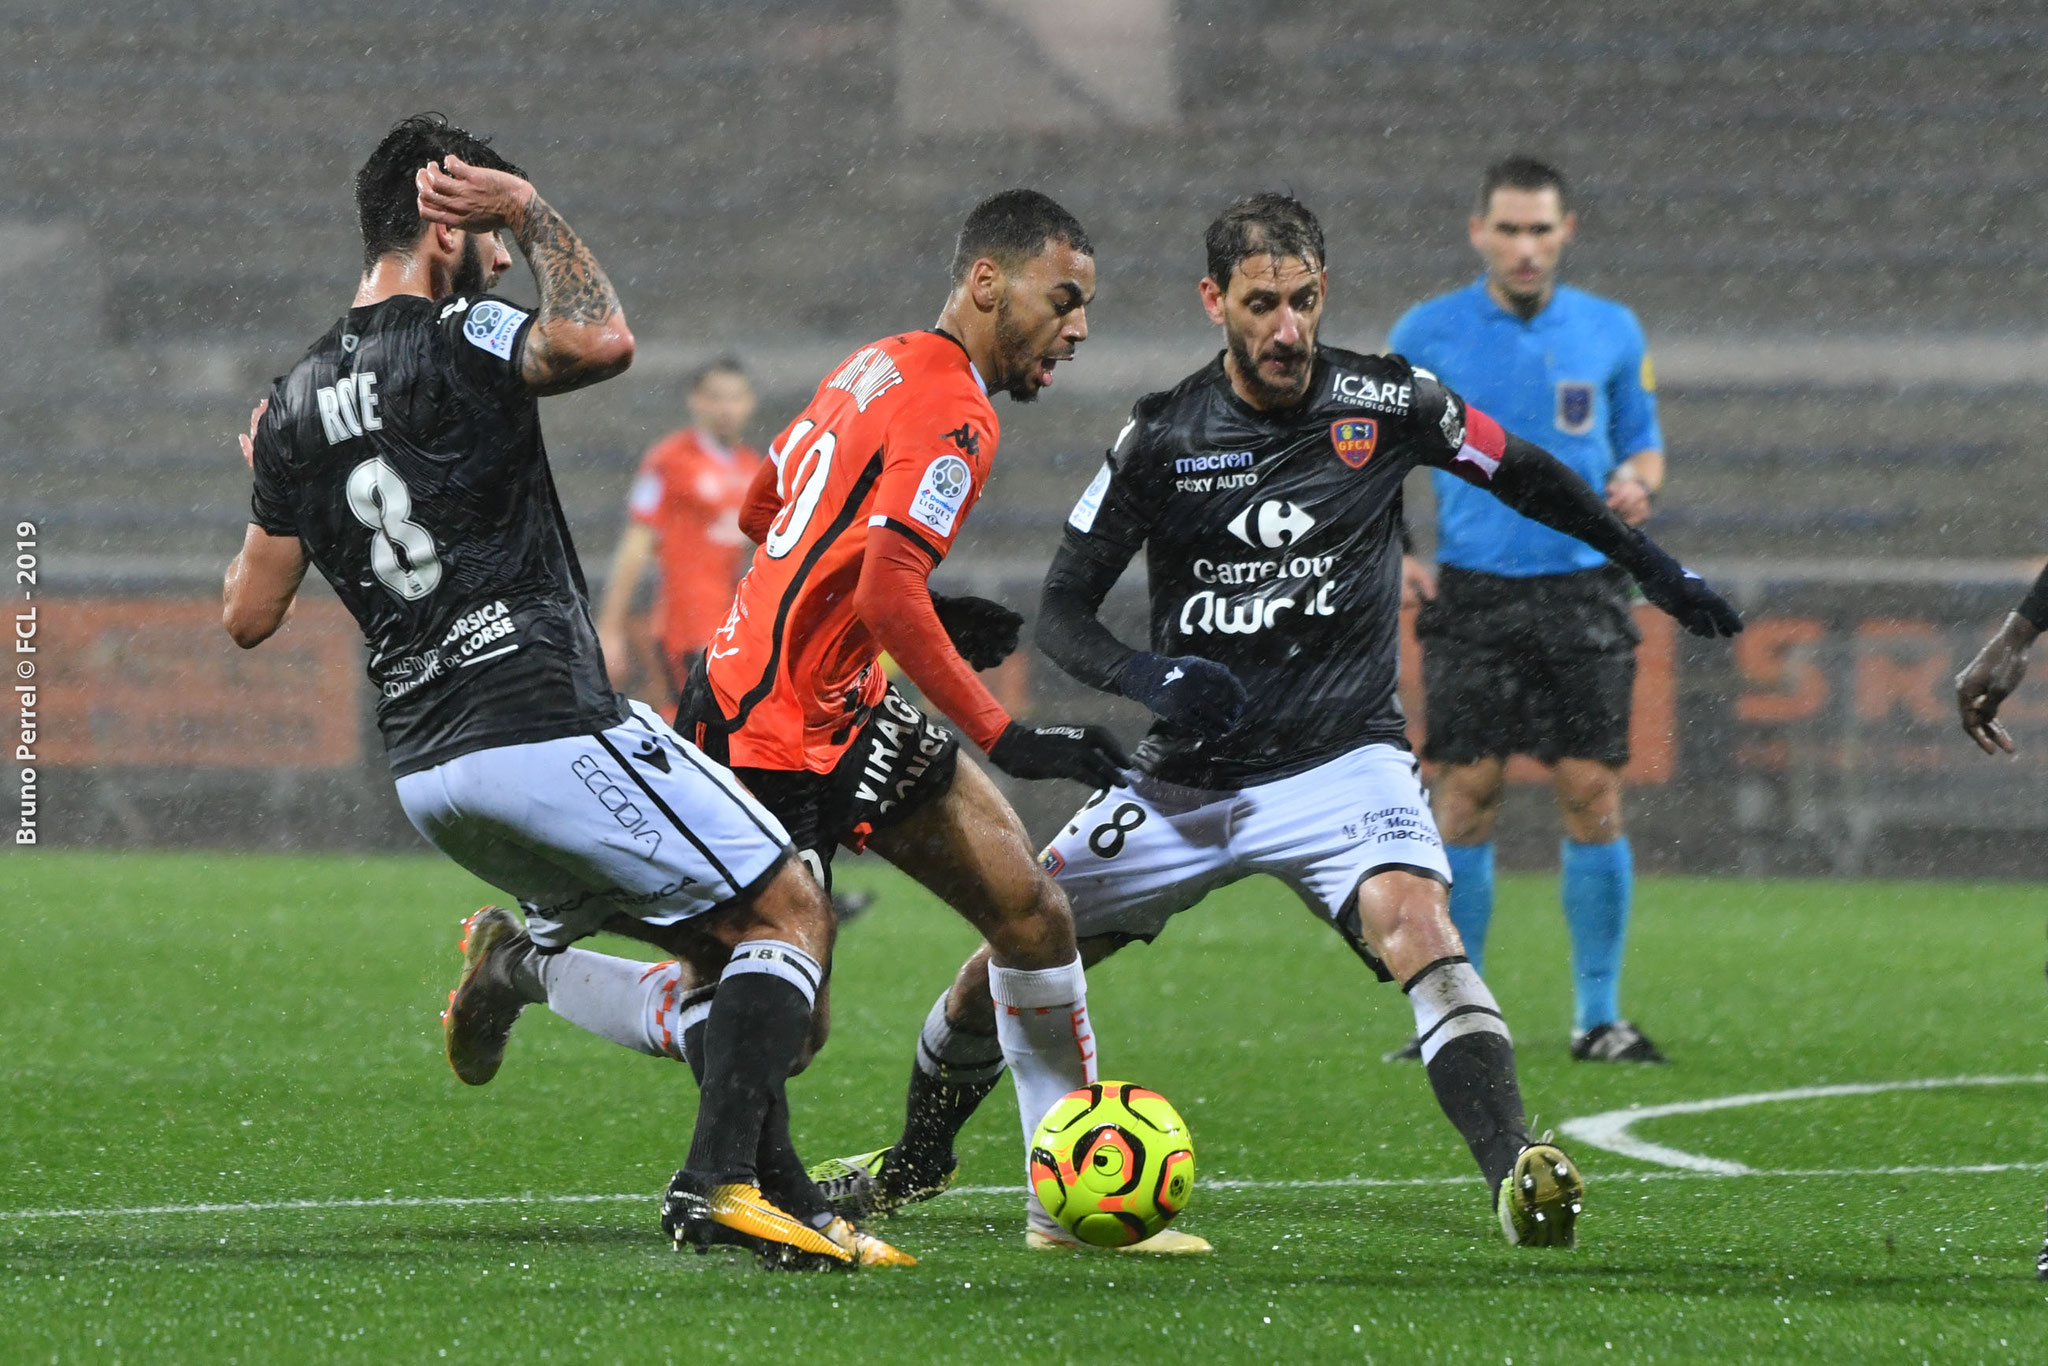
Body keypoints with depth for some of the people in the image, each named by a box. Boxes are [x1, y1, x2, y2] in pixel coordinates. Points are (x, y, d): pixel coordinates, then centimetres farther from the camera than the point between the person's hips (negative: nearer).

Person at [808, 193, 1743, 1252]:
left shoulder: (1384, 404, -6)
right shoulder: (1162, 437, -6)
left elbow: (1524, 478, 12)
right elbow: (1062, 608, -2)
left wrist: (1656, 570, 17)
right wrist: (1147, 676, -22)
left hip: (1340, 758, -2)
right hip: (1189, 776, 2)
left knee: (1414, 923, -31)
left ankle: (1518, 1178, -43)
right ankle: (914, 1164, 31)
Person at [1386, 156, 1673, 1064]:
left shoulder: (1611, 333, 8)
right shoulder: (1427, 335, 4)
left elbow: (1643, 444, 17)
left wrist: (1636, 483, -7)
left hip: (1583, 589, 1)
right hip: (1474, 591, -1)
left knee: (1592, 793, -4)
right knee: (1466, 794, -4)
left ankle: (1599, 1016, 3)